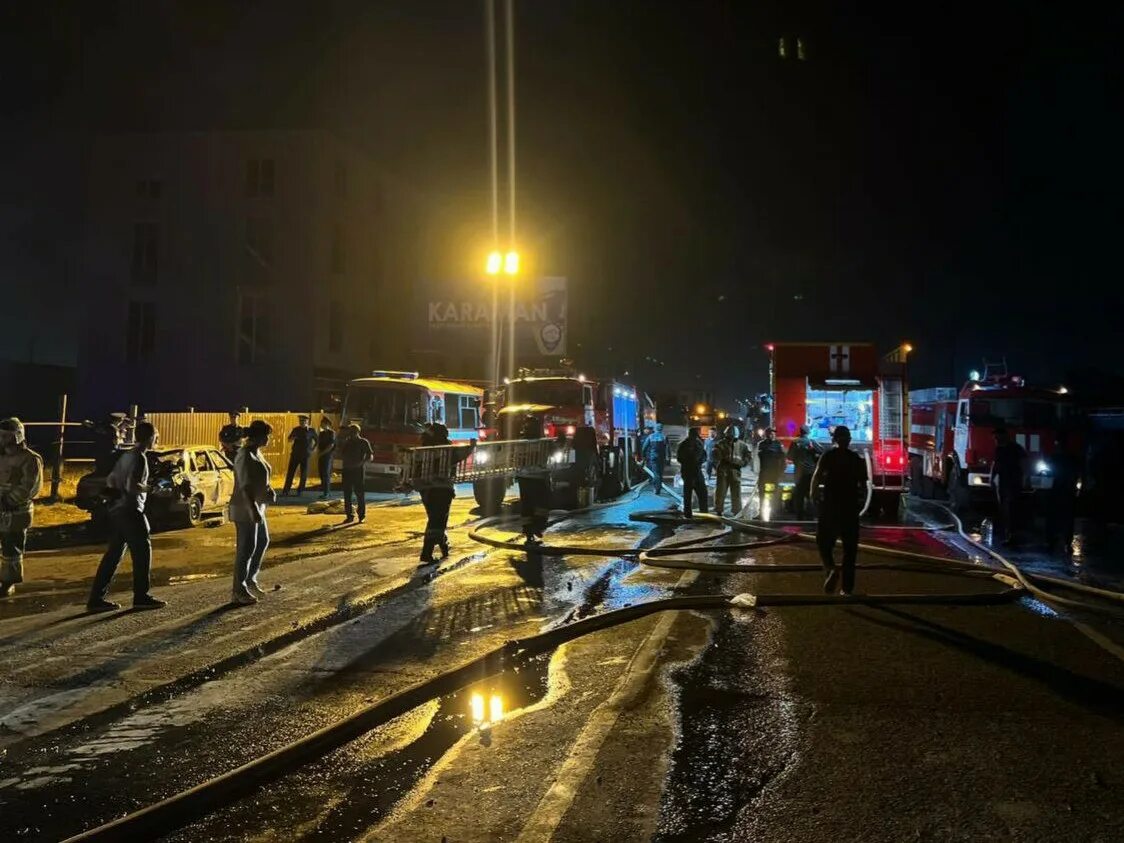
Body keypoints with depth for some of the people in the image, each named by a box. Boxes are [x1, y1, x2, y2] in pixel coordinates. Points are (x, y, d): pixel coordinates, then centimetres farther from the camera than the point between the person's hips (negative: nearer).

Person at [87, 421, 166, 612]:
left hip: (117, 510, 9)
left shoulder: (127, 455, 14)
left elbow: (110, 481, 19)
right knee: (142, 552, 1)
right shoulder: (140, 458, -13)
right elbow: (132, 486, -23)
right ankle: (141, 597, 6)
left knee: (114, 554, 9)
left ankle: (96, 598, 8)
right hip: (131, 511, -9)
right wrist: (150, 489, -9)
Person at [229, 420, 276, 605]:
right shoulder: (246, 456, -20)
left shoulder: (257, 453, 9)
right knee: (246, 549, -3)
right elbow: (245, 486, -26)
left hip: (256, 506, 10)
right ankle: (238, 592, 5)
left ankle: (250, 580, 32)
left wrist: (269, 490, 4)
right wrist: (253, 510, -29)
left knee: (263, 542, 20)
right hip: (246, 509, -10)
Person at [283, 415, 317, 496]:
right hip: (295, 454, 2)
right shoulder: (296, 429, 5)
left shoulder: (311, 430, -2)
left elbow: (316, 440, 10)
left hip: (305, 455, -2)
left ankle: (300, 490, 11)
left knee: (303, 474, 2)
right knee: (290, 472, -2)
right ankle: (286, 490, 1)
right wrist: (293, 437, -8)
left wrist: (312, 449, 3)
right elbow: (289, 440, 14)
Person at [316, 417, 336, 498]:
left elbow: (331, 445, -13)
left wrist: (322, 453, -13)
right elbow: (318, 445, 15)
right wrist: (318, 455, 2)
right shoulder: (321, 433, 15)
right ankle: (327, 490, 16)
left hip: (327, 455, -7)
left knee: (326, 473, -8)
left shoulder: (331, 433, -6)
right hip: (321, 456, 7)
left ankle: (326, 492, -7)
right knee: (322, 473, 6)